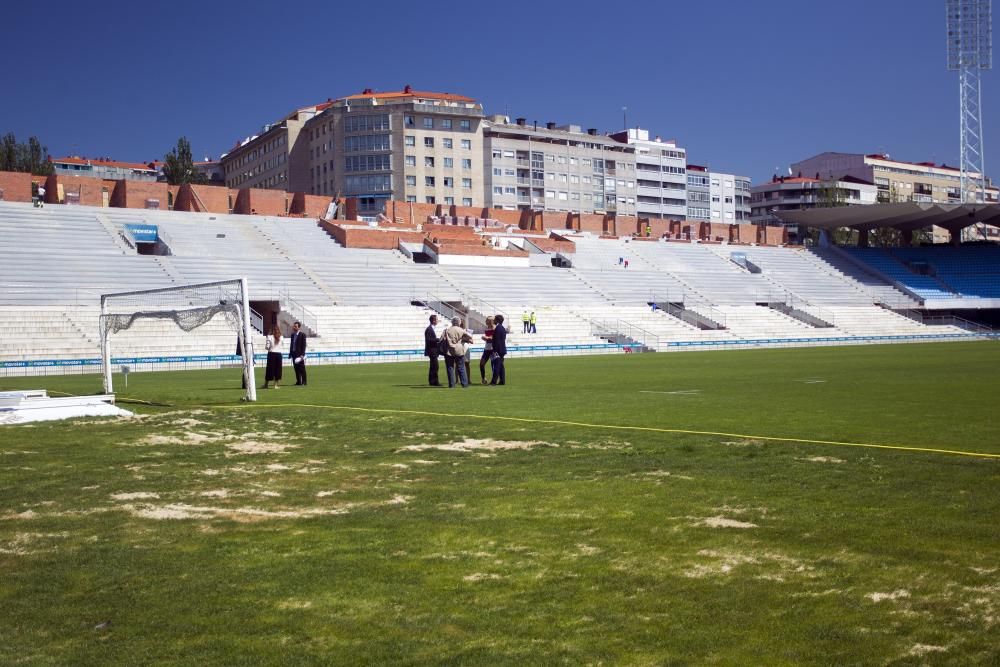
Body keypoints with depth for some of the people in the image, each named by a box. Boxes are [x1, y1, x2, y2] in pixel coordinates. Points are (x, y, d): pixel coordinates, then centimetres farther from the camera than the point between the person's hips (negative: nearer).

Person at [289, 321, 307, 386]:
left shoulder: (302, 335, -5)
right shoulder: (292, 335, 14)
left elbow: (304, 345, -9)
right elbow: (291, 344, 17)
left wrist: (302, 354, -15)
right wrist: (290, 353, 12)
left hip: (300, 354, -6)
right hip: (294, 354, 6)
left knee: (302, 369, -2)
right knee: (296, 369, 7)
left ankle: (303, 382, 0)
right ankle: (298, 382, 12)